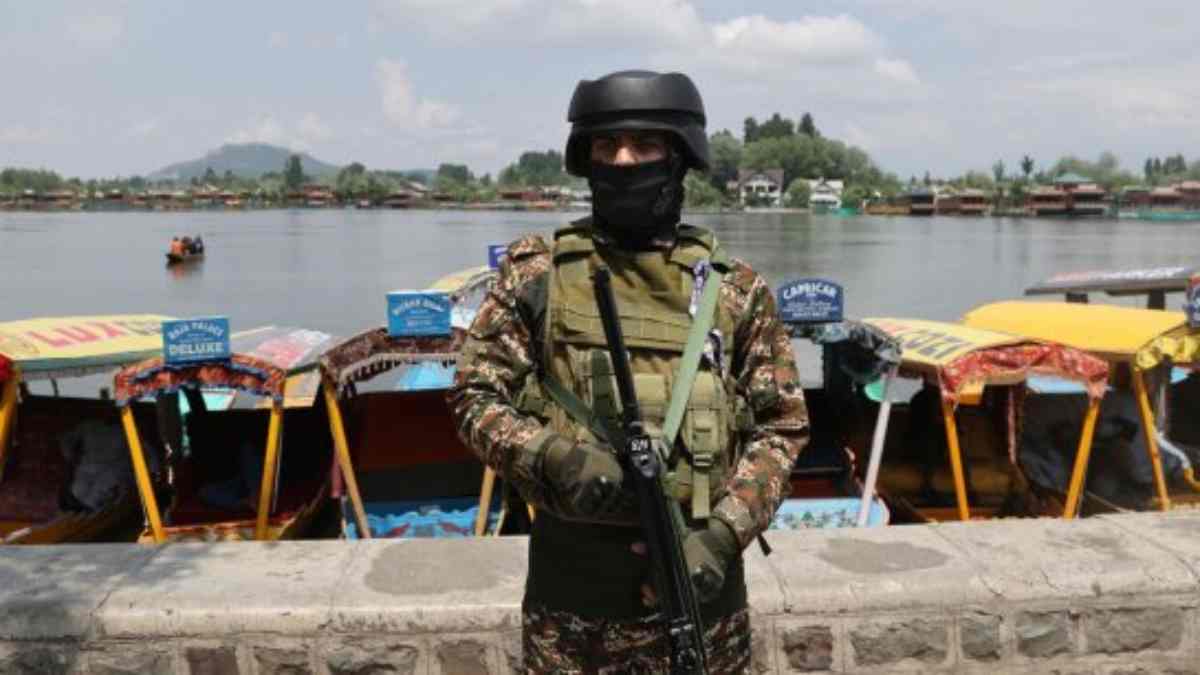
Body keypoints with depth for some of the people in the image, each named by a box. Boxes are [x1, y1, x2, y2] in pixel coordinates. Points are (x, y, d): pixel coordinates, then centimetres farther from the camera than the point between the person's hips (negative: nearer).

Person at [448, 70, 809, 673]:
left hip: (697, 565, 1)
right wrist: (554, 457, -19)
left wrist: (724, 533, -10)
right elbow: (473, 396, -1)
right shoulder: (537, 274, 0)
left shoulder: (735, 290, 2)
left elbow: (780, 425, 3)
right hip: (570, 577, 0)